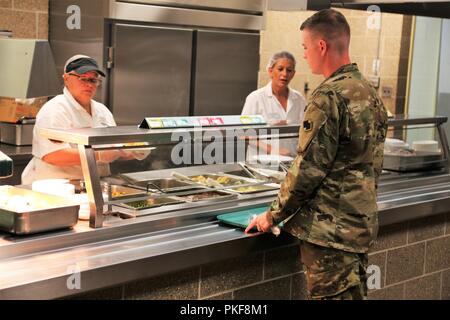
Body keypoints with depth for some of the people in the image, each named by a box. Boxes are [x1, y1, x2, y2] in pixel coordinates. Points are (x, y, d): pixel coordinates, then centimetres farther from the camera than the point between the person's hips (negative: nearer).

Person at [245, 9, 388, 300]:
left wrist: (273, 216, -7)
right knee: (354, 293, 17)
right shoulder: (370, 92, 10)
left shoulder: (329, 97, -18)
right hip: (362, 222, 9)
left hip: (330, 229, -9)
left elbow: (307, 170, -18)